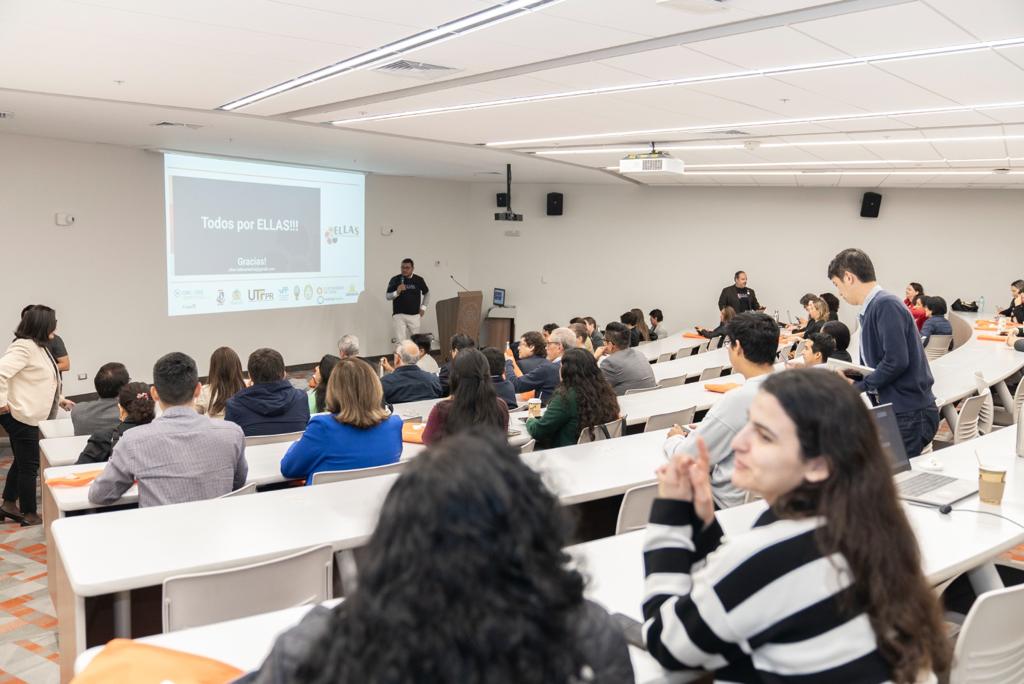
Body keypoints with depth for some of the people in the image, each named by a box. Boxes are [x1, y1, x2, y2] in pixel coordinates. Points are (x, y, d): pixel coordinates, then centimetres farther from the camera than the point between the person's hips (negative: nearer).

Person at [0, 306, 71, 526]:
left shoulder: (38, 347, 13)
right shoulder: (24, 346, -20)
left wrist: (59, 400, 18)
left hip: (26, 416, 11)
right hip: (19, 416, -11)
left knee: (22, 461, 21)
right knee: (30, 465, -1)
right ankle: (29, 515, 9)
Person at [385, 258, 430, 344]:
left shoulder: (419, 280, 3)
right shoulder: (395, 280, -3)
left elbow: (427, 293, 19)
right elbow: (388, 296, -2)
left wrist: (423, 307, 12)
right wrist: (397, 292, -21)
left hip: (414, 315, 2)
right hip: (399, 315, -2)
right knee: (400, 341, -8)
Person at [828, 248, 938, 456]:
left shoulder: (886, 306, -15)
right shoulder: (871, 309, 13)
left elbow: (896, 361, -23)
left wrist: (857, 387, -13)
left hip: (910, 415, -9)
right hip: (894, 412, 9)